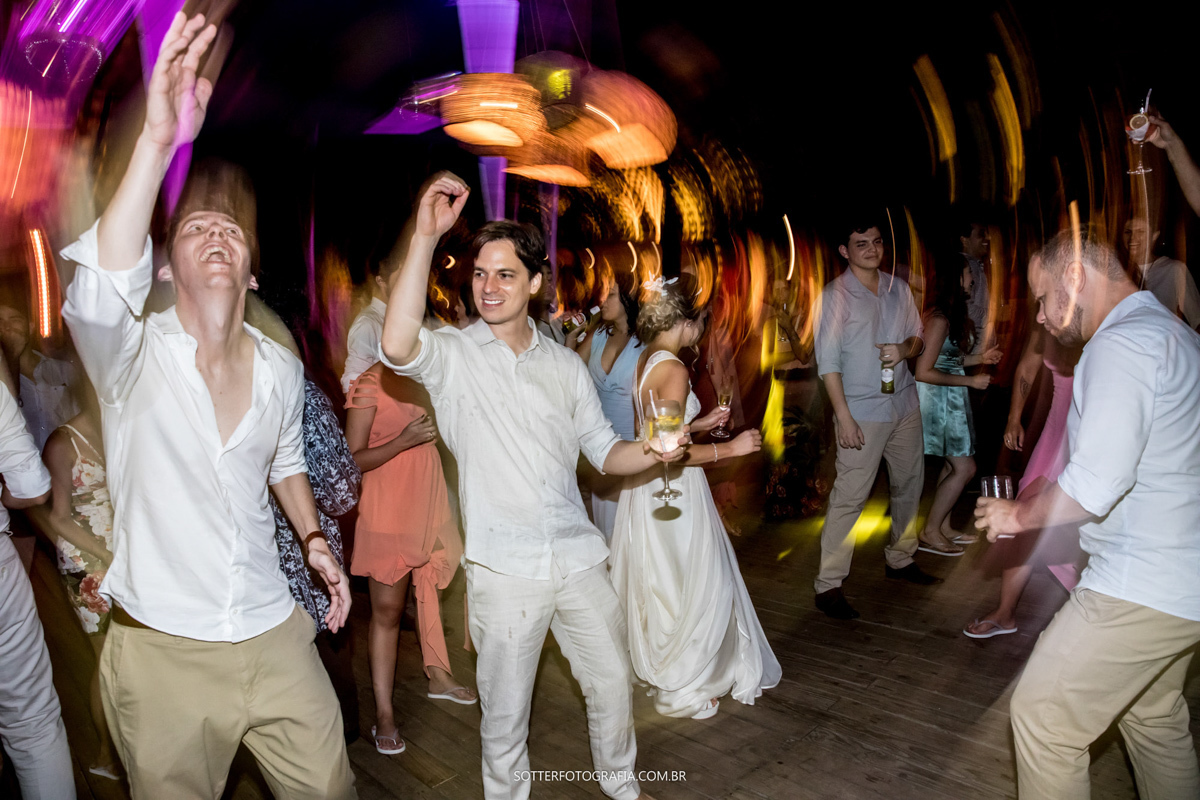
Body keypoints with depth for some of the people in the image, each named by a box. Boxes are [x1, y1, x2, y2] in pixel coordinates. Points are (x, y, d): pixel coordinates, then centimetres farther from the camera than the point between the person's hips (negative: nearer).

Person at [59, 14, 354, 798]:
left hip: (274, 637, 3)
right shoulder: (134, 354, -12)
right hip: (160, 649, -3)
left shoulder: (282, 367, 1)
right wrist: (159, 139, -44)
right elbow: (102, 284, -36)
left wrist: (316, 539, 6)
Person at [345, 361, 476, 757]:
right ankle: (384, 714, 12)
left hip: (429, 502, 7)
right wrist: (405, 440, -24)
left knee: (430, 589, 19)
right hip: (388, 512, -7)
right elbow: (353, 460, -16)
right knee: (387, 610, 0)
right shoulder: (370, 384, -14)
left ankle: (438, 675, 38)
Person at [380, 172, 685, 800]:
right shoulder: (453, 355, -5)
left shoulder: (565, 365, 8)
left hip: (578, 556, 4)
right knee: (505, 709, 11)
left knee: (613, 684, 18)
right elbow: (398, 345, -29)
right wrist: (425, 235, -30)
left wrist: (653, 453, -10)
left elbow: (604, 451, 11)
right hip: (504, 568, -4)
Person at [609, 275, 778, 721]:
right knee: (690, 589, 7)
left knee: (667, 589, 22)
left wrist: (699, 424, 16)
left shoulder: (646, 362, 7)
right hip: (673, 495, -9)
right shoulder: (673, 370, -22)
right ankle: (680, 690, 24)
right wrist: (732, 448, -16)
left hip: (655, 492, 9)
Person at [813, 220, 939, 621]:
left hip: (905, 404, 7)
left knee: (909, 484, 16)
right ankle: (828, 585, -1)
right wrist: (844, 417, -16)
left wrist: (904, 349, -9)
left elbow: (918, 337, 17)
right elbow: (828, 361, -11)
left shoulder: (898, 288, 10)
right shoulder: (835, 295, -8)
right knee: (850, 496, -9)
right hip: (862, 410, -6)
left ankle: (900, 559, 35)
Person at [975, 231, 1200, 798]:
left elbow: (1094, 485, -27)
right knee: (1153, 715, 24)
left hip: (1140, 589, -10)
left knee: (1043, 714, 0)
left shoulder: (1121, 344, -19)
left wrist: (1018, 515, -10)